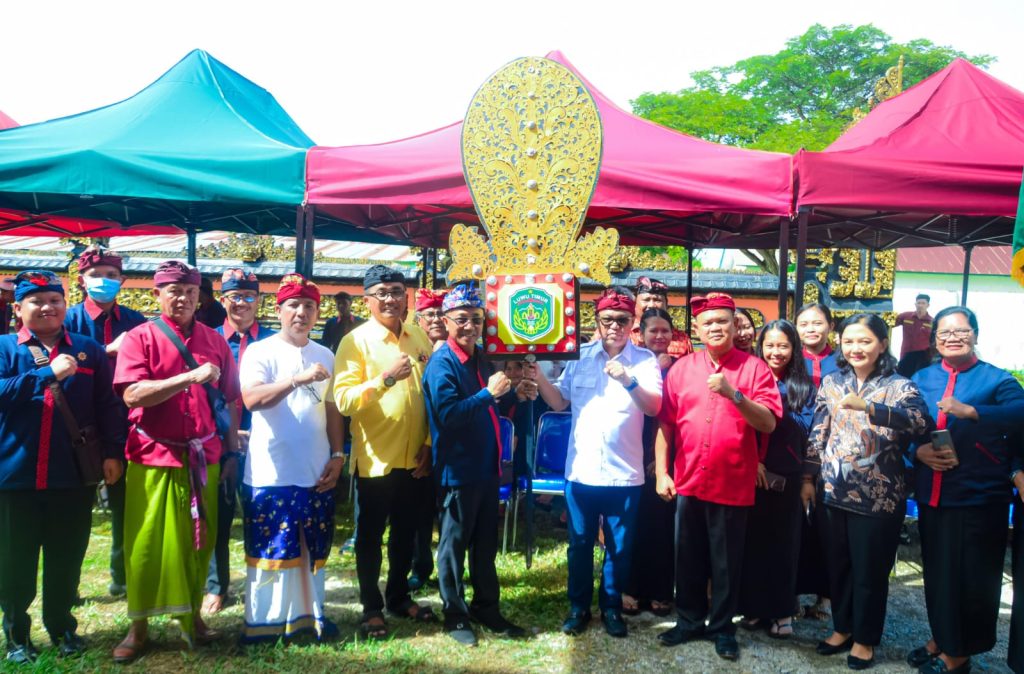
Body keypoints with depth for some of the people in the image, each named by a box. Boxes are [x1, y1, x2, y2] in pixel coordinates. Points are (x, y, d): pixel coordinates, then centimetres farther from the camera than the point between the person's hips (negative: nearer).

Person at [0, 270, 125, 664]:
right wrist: (48, 372, -22)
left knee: (67, 558, 11)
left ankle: (62, 626, 29)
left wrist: (112, 452, -3)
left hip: (72, 474, 1)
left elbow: (107, 405, 4)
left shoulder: (88, 350, 5)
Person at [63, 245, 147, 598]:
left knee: (125, 503, 12)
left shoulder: (135, 322, 2)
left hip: (127, 425, 2)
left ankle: (122, 575, 28)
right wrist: (108, 350, -22)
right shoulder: (70, 320, -4)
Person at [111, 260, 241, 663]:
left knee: (198, 541, 9)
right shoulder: (140, 338, -4)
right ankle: (139, 626, 15)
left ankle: (191, 614, 24)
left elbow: (230, 400, 9)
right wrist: (189, 377, -25)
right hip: (153, 456, -3)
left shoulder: (214, 340, 6)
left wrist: (231, 453, 6)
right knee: (147, 543, 3)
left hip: (204, 457, 3)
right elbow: (132, 394, -17)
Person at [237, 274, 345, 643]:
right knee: (269, 551, 3)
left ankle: (310, 613, 26)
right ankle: (264, 621, 17)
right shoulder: (259, 352, -6)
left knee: (313, 549, 13)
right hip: (271, 474, -4)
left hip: (317, 473, 5)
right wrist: (300, 378, -34)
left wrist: (337, 455, 4)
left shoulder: (325, 356, 10)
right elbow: (252, 399, -23)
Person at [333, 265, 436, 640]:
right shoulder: (355, 341, -9)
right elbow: (343, 400, -18)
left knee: (406, 532, 17)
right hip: (375, 458, -4)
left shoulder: (419, 338, 5)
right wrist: (385, 378, -30)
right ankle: (371, 607, 25)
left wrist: (430, 444, 4)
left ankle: (399, 596, 35)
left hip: (414, 458, 5)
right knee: (371, 535, 9)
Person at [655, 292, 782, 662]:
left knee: (726, 562, 10)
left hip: (733, 484, -2)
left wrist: (733, 394, -25)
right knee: (688, 558, 14)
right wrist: (661, 472, -2)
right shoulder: (681, 368, 4)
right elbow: (665, 423, 3)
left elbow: (768, 423, -12)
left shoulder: (754, 368, -3)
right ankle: (689, 621, 30)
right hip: (688, 481, 2)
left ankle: (722, 627, 26)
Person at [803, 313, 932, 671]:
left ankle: (865, 638, 27)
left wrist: (867, 406, -38)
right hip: (834, 492, 4)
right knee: (837, 564, 15)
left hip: (878, 497, -3)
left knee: (870, 569, 9)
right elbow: (818, 433, 10)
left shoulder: (899, 385, -7)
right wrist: (808, 478, 8)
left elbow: (921, 423, -26)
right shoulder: (832, 382, 5)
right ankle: (842, 627, 34)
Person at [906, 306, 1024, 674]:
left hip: (980, 498, -4)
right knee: (937, 572, 16)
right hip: (932, 495, 4)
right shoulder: (921, 379, 8)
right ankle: (942, 639, 35)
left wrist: (970, 412, -37)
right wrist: (918, 451, -11)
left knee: (974, 578, 6)